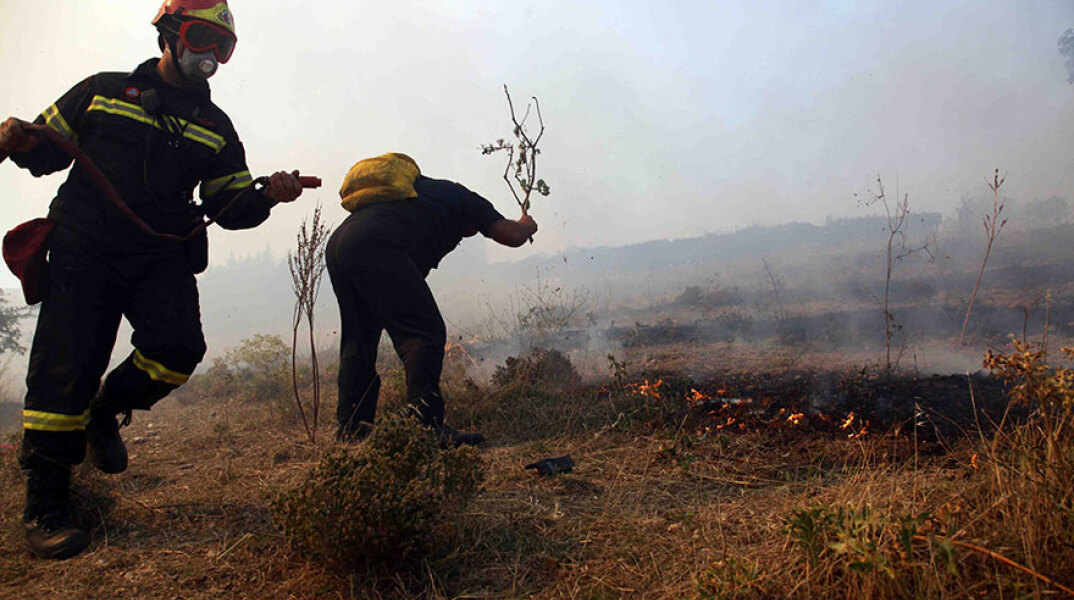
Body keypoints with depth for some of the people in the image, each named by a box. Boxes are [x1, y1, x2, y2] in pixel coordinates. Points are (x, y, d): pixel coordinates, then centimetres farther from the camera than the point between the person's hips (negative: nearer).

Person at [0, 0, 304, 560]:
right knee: (67, 366, -7)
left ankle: (104, 412, 11)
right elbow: (47, 150, 16)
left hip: (163, 256, 2)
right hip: (85, 244, -1)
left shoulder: (215, 126, 16)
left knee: (179, 347, -21)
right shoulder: (103, 90, 12)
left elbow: (229, 206, 10)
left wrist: (266, 196, -11)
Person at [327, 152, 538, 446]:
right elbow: (512, 237, 15)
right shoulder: (463, 198, 18)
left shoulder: (423, 188, 38)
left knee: (358, 338, 17)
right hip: (376, 247, -9)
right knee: (425, 332, -9)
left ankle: (350, 427, 20)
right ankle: (427, 426, -18)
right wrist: (527, 225, 39)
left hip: (337, 244, 9)